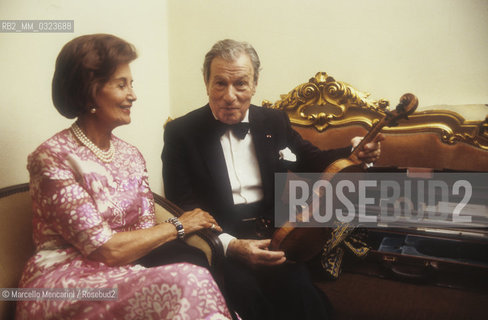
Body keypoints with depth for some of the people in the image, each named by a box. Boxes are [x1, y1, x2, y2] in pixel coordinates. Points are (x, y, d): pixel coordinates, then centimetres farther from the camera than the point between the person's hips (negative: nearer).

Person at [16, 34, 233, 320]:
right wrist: (178, 226, -8)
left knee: (196, 269, -25)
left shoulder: (131, 155, 8)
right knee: (186, 283, -29)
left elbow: (147, 230, 3)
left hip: (124, 275, 5)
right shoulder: (53, 157, -12)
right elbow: (106, 249, -16)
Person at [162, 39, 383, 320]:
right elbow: (183, 208, -7)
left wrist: (355, 152, -5)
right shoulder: (181, 132, 0)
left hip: (273, 231, 3)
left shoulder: (275, 122, 12)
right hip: (218, 240, -2)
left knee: (298, 285, -26)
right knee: (242, 286, -31)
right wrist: (230, 244, -22)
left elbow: (312, 161, 17)